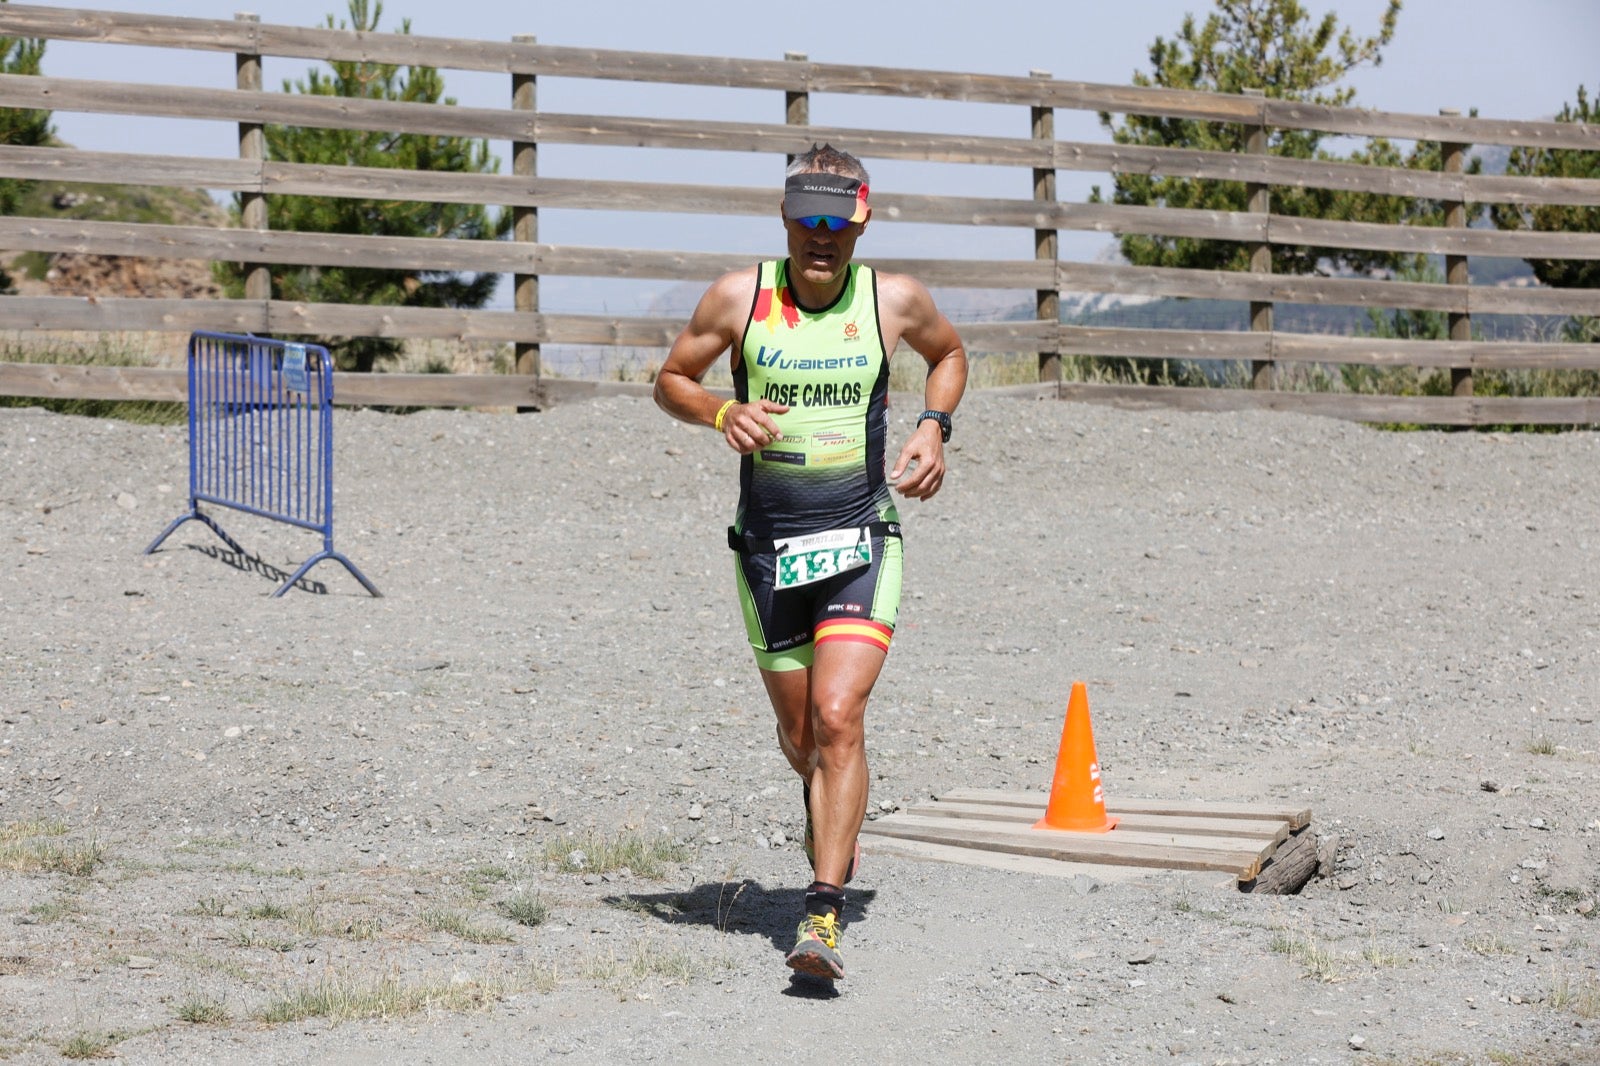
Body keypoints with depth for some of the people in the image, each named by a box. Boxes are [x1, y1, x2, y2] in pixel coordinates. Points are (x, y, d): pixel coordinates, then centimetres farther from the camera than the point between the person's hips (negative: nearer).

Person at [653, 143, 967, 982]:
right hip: (768, 544, 2)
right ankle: (826, 805, 51)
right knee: (798, 734, 14)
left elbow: (950, 354, 19)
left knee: (838, 718, -19)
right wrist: (720, 412, -14)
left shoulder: (895, 301, -2)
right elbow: (670, 380, 7)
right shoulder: (739, 297, -3)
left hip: (860, 542, -2)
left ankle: (823, 914, -19)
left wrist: (933, 427, 1)